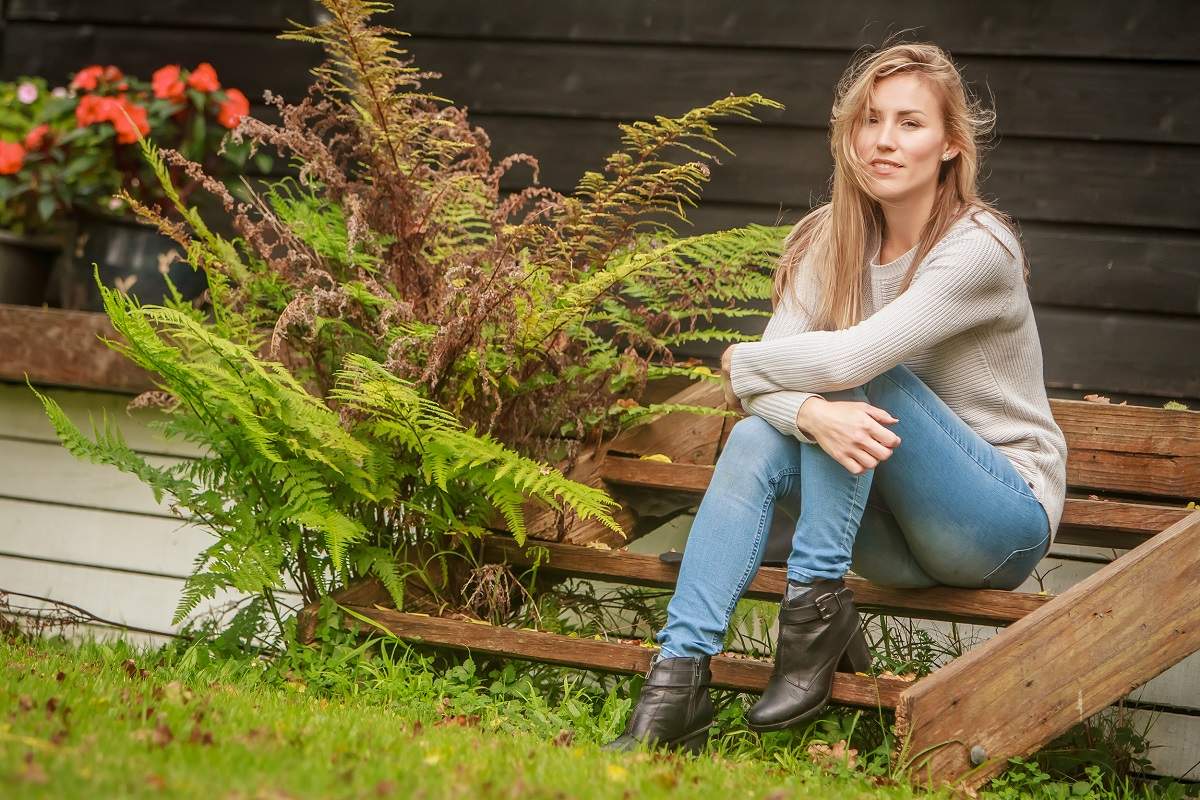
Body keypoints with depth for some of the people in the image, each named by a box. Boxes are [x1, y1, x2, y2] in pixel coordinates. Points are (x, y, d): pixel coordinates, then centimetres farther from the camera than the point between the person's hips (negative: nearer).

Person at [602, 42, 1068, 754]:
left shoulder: (978, 248, -18)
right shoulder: (833, 242, 2)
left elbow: (850, 358, -30)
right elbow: (771, 373, -12)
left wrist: (744, 365, -11)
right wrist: (812, 413, -35)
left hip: (1006, 521, -6)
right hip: (898, 535, 6)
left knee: (856, 377, -26)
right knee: (756, 437, -21)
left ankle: (817, 608, -21)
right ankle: (679, 682, -28)